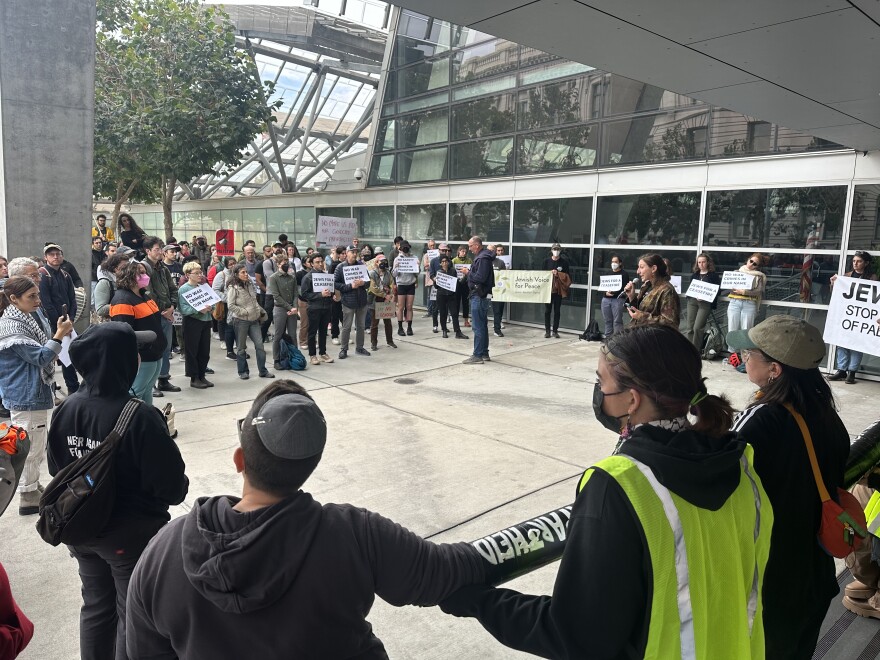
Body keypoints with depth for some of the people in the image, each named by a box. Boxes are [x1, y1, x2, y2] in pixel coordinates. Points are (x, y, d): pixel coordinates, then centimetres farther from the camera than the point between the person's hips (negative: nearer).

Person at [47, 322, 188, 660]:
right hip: (132, 535, -6)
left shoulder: (65, 409, -8)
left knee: (96, 607, 25)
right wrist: (182, 487, -1)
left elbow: (55, 468, 6)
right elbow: (171, 487, -23)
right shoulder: (140, 417, -28)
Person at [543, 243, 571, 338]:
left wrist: (558, 274, -13)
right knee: (547, 310, 2)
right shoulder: (547, 261, 4)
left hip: (559, 290, 0)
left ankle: (555, 331, 12)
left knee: (557, 311, 5)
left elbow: (567, 276, -1)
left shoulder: (564, 262, 1)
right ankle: (547, 330, 9)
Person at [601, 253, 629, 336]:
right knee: (608, 320, 8)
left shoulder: (624, 274, 5)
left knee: (617, 321, -9)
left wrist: (615, 292, -19)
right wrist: (606, 292, -7)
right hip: (606, 299, 5)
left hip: (617, 299, -5)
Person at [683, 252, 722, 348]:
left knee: (697, 327, -12)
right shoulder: (695, 275, 16)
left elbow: (717, 290, -3)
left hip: (705, 303, -5)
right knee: (689, 327, 1)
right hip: (692, 301, 5)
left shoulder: (713, 275, 2)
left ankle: (696, 350, -2)